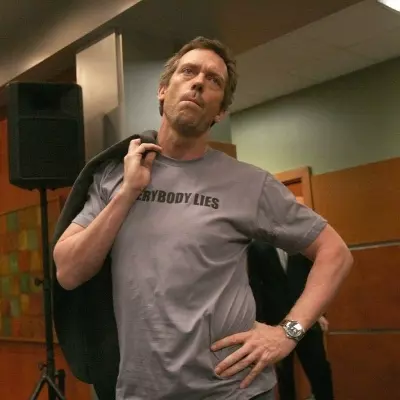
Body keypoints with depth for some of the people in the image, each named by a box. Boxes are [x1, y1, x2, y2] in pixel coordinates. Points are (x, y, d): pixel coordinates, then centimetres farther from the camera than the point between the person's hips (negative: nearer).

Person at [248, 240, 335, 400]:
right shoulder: (257, 246, -1)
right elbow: (254, 286, -2)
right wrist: (260, 321, -8)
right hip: (275, 322, -2)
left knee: (320, 371, 2)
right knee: (284, 376, 10)